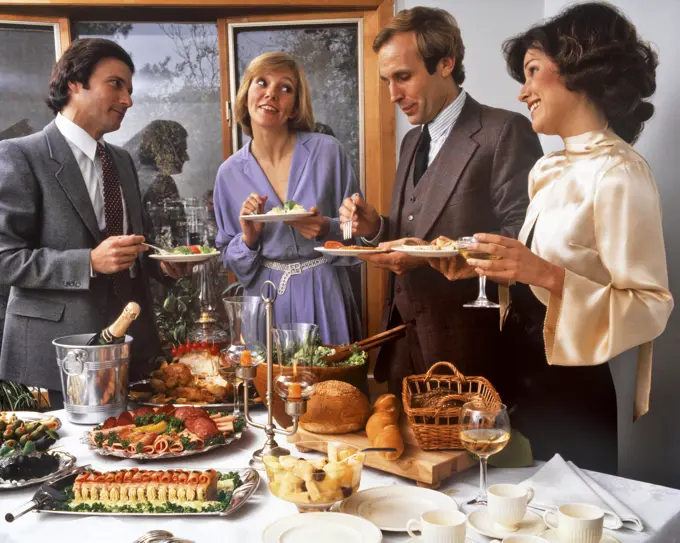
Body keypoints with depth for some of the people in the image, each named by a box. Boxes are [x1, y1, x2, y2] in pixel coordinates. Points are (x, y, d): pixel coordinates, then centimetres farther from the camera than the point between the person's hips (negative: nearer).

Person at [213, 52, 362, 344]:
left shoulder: (328, 151, -5)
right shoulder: (230, 172, 1)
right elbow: (230, 260, 8)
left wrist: (327, 230, -18)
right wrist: (248, 239, -12)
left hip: (325, 298, -1)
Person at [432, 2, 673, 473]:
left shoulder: (618, 173, -17)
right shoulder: (551, 169, 9)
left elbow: (650, 308, -19)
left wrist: (548, 275, -28)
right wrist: (497, 267, 0)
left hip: (572, 396, -8)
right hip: (527, 381, 8)